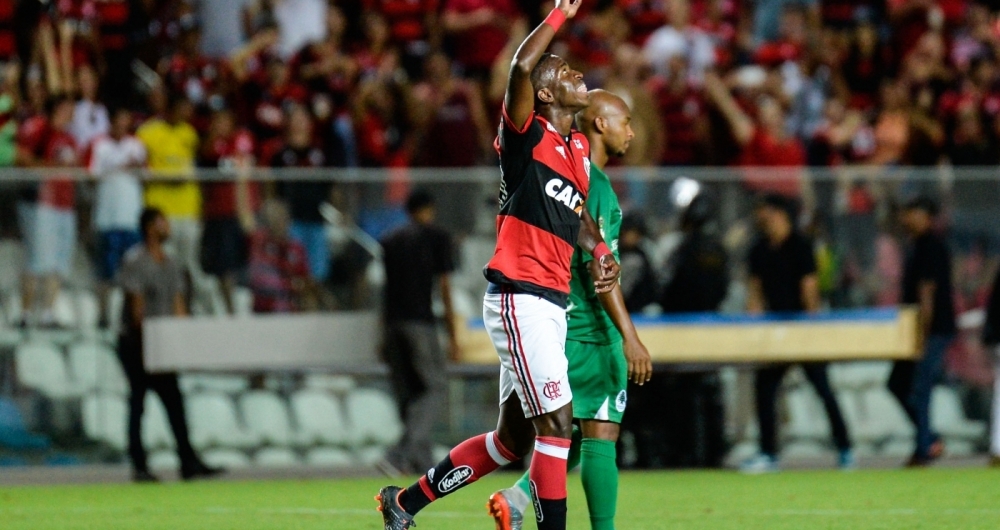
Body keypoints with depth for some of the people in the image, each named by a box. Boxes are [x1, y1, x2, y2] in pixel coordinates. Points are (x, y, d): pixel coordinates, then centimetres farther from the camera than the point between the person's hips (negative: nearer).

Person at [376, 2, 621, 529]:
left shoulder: (579, 149, 16)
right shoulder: (526, 134, -8)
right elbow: (522, 66, -25)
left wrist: (600, 252, 9)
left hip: (550, 305, 9)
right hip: (519, 298, -9)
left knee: (512, 439, 13)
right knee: (556, 423, -12)